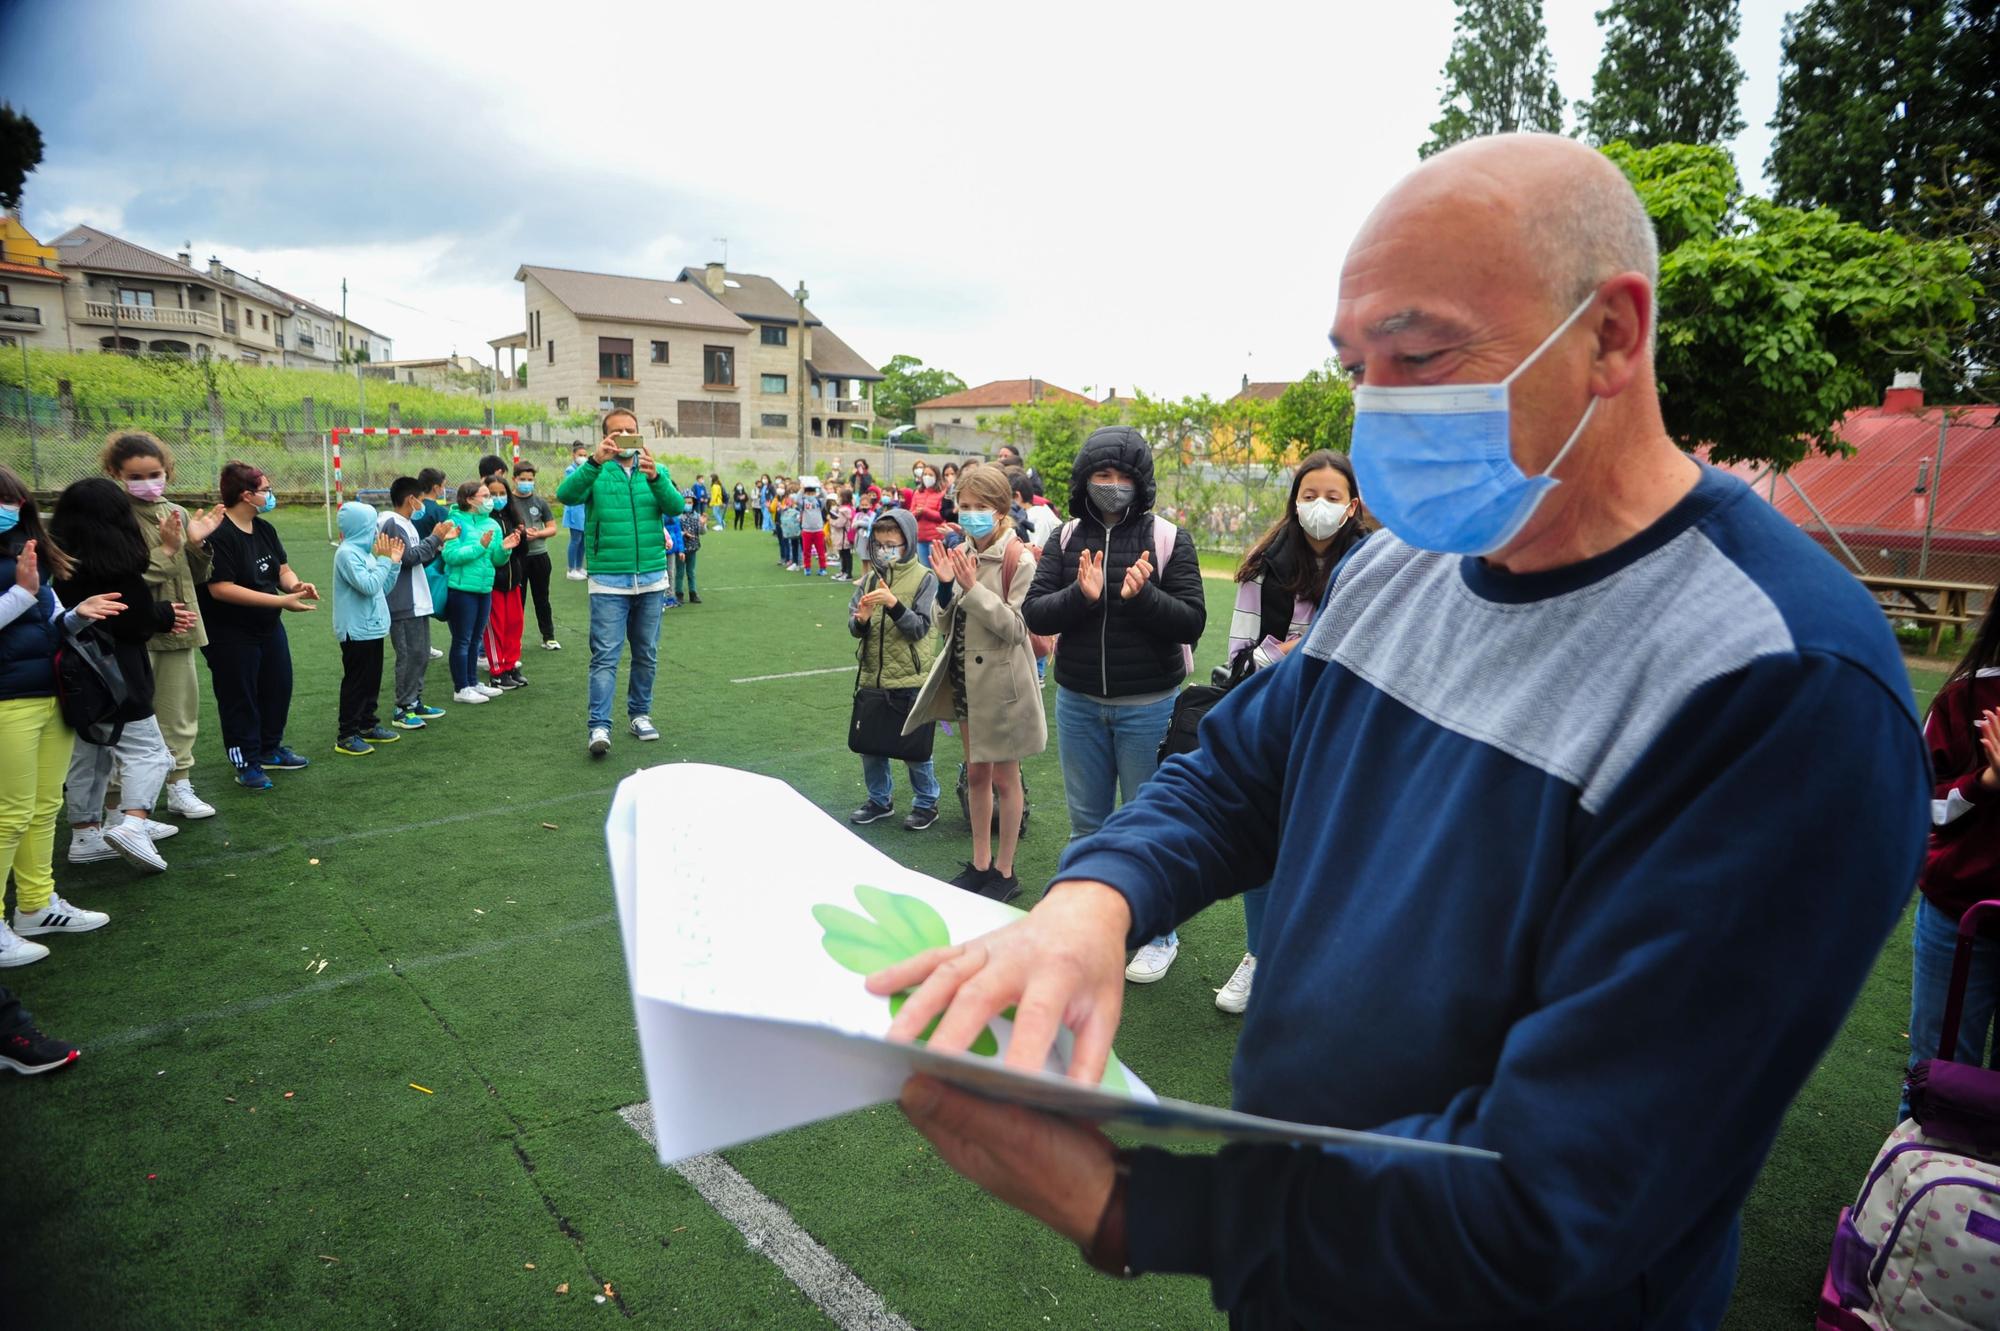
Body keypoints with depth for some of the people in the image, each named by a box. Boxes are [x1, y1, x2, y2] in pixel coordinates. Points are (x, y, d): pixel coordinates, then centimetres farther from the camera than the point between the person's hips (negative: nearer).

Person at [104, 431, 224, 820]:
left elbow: (197, 577, 13)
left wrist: (196, 543, -3)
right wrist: (167, 549, -14)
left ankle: (179, 786, 26)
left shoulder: (178, 513, 10)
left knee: (180, 710, 14)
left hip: (177, 628, 6)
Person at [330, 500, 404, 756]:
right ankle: (346, 735, 3)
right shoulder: (347, 553, -16)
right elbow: (369, 586, -25)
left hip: (372, 629, 9)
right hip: (356, 631, -9)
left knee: (372, 681, 16)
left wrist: (394, 561, 8)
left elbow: (383, 589, 15)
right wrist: (384, 559, -17)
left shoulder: (365, 552, 11)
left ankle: (368, 725, 27)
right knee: (355, 683, -3)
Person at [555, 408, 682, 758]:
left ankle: (640, 714, 25)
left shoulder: (654, 470, 8)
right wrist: (594, 462, -32)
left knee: (646, 654, 11)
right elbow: (566, 495, -17)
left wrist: (654, 477, -27)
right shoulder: (597, 472, 1)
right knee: (605, 655, -7)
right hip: (608, 579, -3)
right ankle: (599, 726, -8)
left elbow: (676, 508, -9)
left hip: (651, 577, 3)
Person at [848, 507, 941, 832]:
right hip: (871, 675, 4)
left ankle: (927, 803, 25)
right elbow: (854, 628, 4)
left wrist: (894, 604, -27)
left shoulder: (923, 578, -7)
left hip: (909, 678, -4)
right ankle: (880, 800, 32)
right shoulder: (870, 578, 4)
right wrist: (861, 620, -19)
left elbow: (919, 628, -13)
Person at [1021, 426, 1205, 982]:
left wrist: (1143, 596, -25)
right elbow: (1034, 613, -5)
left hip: (1148, 706, -3)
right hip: (1078, 704, 3)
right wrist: (1080, 595, -22)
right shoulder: (1065, 540, 3)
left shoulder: (1169, 540, -5)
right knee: (1086, 822, 16)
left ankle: (1158, 935, 24)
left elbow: (1193, 622, -9)